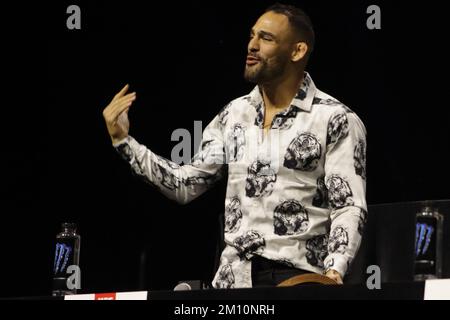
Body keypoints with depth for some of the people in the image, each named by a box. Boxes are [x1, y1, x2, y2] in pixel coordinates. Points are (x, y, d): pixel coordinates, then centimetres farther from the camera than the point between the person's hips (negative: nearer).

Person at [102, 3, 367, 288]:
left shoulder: (336, 121, -4)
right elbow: (185, 185, 13)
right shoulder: (234, 114, 12)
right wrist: (123, 140, 7)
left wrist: (335, 270, -24)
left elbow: (349, 207, -9)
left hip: (298, 277, -5)